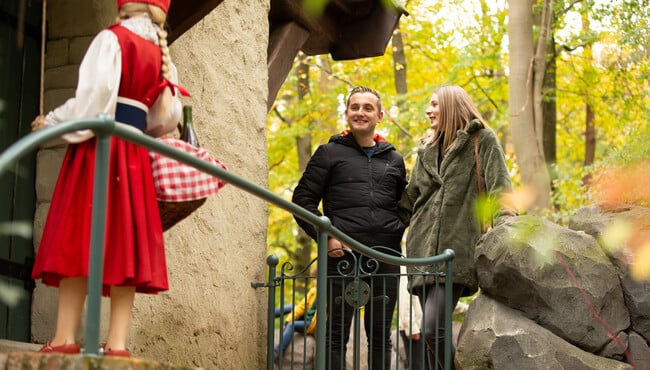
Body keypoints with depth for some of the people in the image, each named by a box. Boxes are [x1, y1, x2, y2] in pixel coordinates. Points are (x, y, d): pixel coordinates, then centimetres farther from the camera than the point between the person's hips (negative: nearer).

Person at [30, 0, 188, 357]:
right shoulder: (161, 54, 17)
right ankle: (117, 344, -6)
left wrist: (53, 123, -3)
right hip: (134, 154, 6)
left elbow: (94, 94, -14)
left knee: (79, 237, -9)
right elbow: (167, 118, 13)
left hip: (98, 145, -6)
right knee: (124, 241, 1)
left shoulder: (111, 38, -1)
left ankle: (65, 340, -16)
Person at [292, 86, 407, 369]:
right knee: (337, 334, -1)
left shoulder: (394, 160, 17)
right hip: (342, 256, -3)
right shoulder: (330, 153, 6)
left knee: (380, 335, 8)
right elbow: (303, 199, 3)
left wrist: (398, 232, 7)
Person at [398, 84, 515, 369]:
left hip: (457, 250, -6)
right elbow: (408, 202, 25)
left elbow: (499, 190, -6)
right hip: (424, 251, 6)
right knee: (432, 334, 3)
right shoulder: (427, 151, 21)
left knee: (433, 329, -19)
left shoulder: (483, 141, 5)